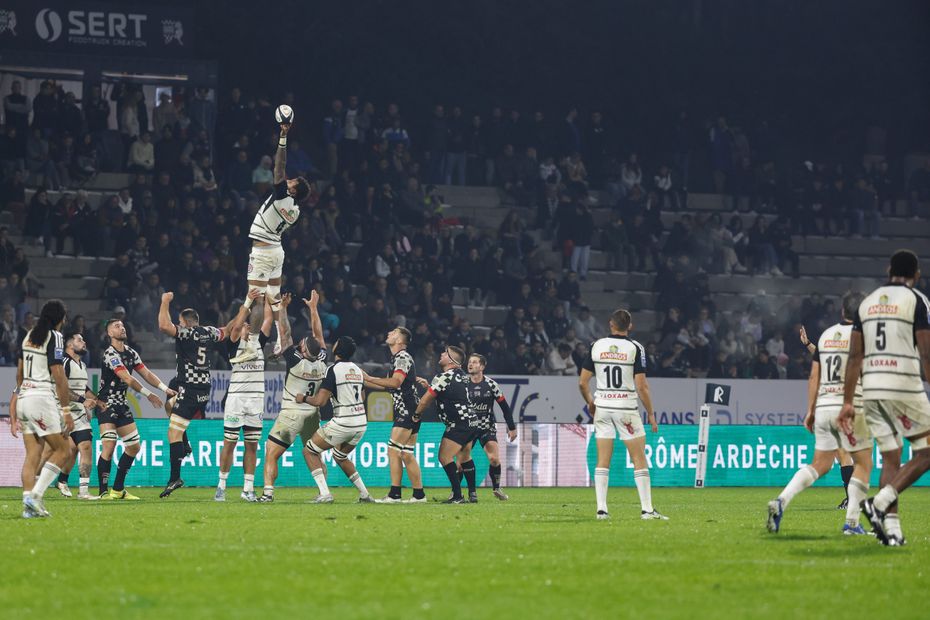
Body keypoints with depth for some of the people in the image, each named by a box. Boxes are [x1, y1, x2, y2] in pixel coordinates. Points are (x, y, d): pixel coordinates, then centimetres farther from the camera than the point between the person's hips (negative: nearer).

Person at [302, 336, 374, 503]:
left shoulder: (334, 370, -12)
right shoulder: (357, 369, 12)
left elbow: (319, 401, -16)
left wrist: (303, 398, 3)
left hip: (343, 423, -7)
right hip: (361, 424, 7)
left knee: (311, 450, 8)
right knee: (340, 457, 29)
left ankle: (324, 494, -4)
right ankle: (365, 494, 21)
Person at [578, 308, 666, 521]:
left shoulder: (596, 346, 1)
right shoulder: (635, 348, -7)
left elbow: (583, 382, 3)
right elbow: (641, 385, -11)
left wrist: (590, 403, 20)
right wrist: (651, 413, -1)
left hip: (602, 407, 3)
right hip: (627, 408, -3)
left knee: (603, 461, 7)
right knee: (639, 460, 2)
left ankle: (601, 509, 2)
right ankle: (647, 509, -1)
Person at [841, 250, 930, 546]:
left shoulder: (867, 303, 14)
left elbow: (855, 357, 12)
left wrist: (847, 402, 14)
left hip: (871, 389, 6)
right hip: (904, 386, -6)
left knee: (890, 459, 12)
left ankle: (892, 529, 3)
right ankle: (880, 503, -13)